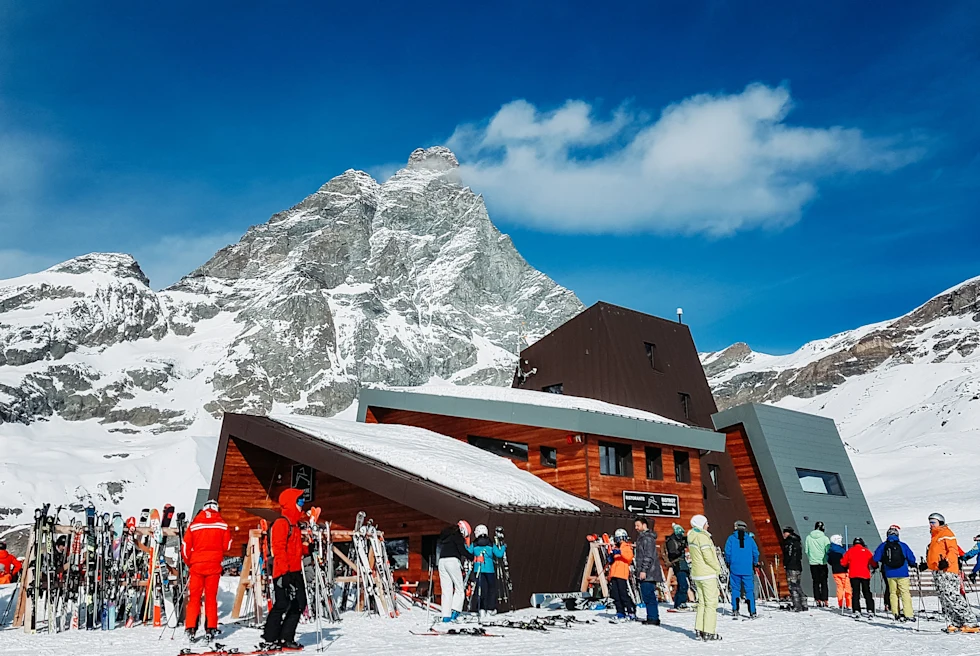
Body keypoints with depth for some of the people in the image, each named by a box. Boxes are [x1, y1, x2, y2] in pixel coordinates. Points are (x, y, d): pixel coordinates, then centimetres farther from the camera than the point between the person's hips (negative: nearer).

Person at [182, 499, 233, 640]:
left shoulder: (193, 525, 0)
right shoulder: (223, 525, -1)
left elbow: (185, 547, 2)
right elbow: (227, 546, 3)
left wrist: (189, 563, 18)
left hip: (196, 565, 0)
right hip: (214, 565, 0)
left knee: (194, 597, 9)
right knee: (211, 597, 8)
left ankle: (190, 628, 5)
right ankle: (211, 628, 5)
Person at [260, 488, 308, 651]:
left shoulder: (295, 524, 18)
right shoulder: (281, 523, -12)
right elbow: (279, 549, -19)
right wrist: (284, 572, -23)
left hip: (295, 572, 10)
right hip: (284, 573, -10)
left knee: (299, 604, 8)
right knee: (282, 605, -6)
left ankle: (286, 638, 14)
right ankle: (269, 641, 4)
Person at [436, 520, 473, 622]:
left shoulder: (446, 535, 24)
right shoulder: (457, 535, 0)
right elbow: (462, 549, -10)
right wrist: (472, 557, 0)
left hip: (442, 561, 7)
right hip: (452, 561, -7)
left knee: (446, 590, 5)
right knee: (459, 588, -2)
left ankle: (446, 615, -2)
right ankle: (455, 611, -18)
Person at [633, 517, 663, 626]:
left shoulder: (648, 538, -13)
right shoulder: (642, 537, 20)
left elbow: (648, 556, -19)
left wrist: (644, 570, -22)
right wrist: (639, 570, 25)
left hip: (648, 573, -10)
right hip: (646, 573, 10)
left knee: (648, 595, -9)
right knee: (648, 595, 12)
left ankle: (653, 618, -5)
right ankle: (652, 618, 17)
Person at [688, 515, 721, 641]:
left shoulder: (691, 537, 10)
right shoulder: (702, 537, -17)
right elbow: (708, 556, -20)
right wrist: (718, 568, -3)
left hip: (697, 574, 8)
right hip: (708, 574, -8)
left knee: (702, 603, 15)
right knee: (711, 603, -2)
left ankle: (699, 630, 15)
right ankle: (709, 632, -2)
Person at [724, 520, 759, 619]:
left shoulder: (731, 538, -1)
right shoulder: (750, 539, 2)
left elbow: (727, 552, -4)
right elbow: (755, 553, 2)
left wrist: (728, 562, 12)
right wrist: (755, 563, 18)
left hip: (734, 568, 0)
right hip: (747, 569, 0)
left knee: (735, 589, 7)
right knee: (749, 589, 7)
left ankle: (735, 610, 3)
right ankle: (752, 611, 8)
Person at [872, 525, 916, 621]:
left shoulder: (883, 546, 0)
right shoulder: (902, 545, -5)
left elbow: (876, 558, 1)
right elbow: (911, 558, 0)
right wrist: (912, 564, 22)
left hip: (890, 574, 2)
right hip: (902, 573, -2)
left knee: (893, 593, 14)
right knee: (905, 593, 0)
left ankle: (895, 613, 13)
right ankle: (908, 614, -6)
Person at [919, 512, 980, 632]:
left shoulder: (946, 534, -3)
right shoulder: (935, 537, 25)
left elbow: (953, 550, -14)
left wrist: (947, 561, -28)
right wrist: (927, 564, 26)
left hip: (947, 571, -10)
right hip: (937, 572, 10)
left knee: (952, 597, -14)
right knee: (944, 600, 5)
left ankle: (970, 622, -10)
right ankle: (955, 623, 6)